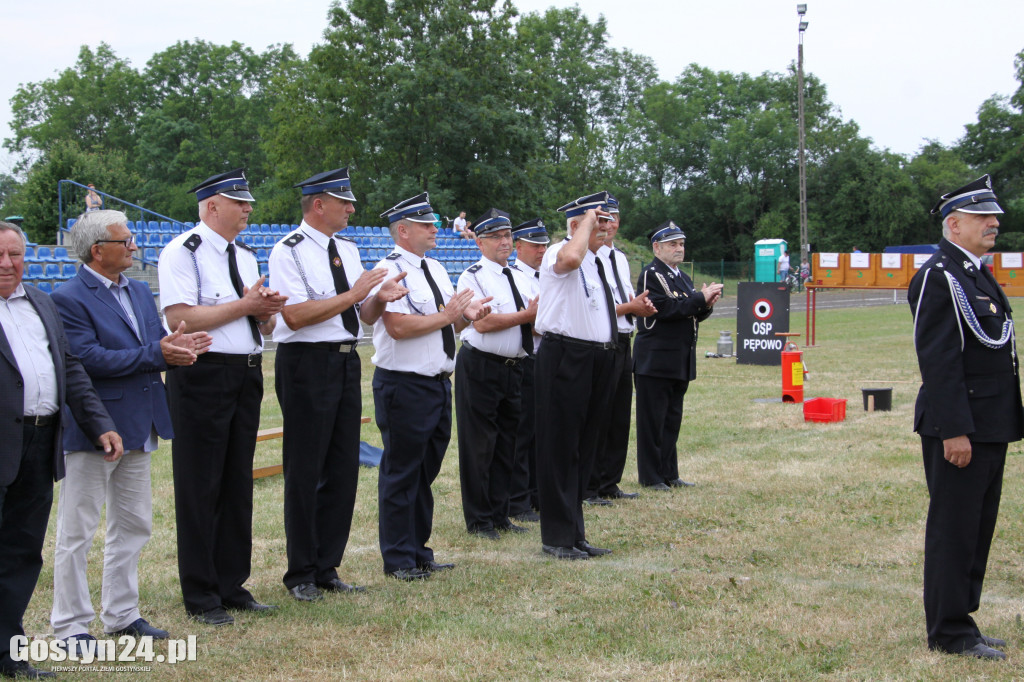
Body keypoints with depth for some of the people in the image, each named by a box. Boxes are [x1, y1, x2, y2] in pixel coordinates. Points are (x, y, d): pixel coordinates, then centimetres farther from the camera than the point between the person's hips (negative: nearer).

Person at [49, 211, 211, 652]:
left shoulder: (140, 291, 13)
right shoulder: (69, 298, -13)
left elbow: (158, 345, 12)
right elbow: (87, 358, -23)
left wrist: (177, 348, -13)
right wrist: (155, 354, -22)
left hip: (137, 429, 8)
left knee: (133, 526, 15)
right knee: (76, 532, 2)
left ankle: (121, 615, 27)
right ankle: (70, 625, 10)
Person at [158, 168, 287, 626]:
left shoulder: (245, 255, 17)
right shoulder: (183, 253, -8)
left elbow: (265, 323, 21)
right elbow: (180, 319, -19)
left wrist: (268, 312, -3)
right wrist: (243, 306, -15)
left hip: (247, 375, 8)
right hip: (203, 376, -8)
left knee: (238, 483, 12)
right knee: (200, 487, -1)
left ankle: (232, 586, 23)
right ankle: (201, 597, 8)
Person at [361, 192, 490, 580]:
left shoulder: (436, 270, 16)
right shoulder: (389, 271, -12)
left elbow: (451, 322, 17)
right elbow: (398, 327, -23)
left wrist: (468, 315, -4)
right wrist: (446, 315, -16)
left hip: (438, 384, 9)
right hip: (404, 385, -8)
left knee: (426, 471, 15)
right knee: (402, 473, 0)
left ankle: (419, 553, 25)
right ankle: (398, 560, 9)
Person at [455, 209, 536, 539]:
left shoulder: (520, 276, 15)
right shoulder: (473, 277, -7)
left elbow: (534, 322, 13)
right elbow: (482, 323, -19)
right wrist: (525, 316, -15)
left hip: (514, 368, 7)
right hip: (481, 366, -7)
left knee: (507, 443, 11)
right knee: (479, 445, -1)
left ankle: (499, 514, 21)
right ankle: (479, 520, 8)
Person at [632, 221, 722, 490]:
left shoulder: (684, 278, 18)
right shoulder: (650, 275, -9)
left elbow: (692, 315, 18)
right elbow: (665, 309, -22)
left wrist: (706, 305, -3)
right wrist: (700, 299, -19)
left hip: (681, 362, 8)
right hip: (656, 360, -8)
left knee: (673, 419, 12)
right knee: (653, 420, -2)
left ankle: (669, 473, 19)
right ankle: (650, 476, 4)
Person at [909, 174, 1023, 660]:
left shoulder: (977, 274, 16)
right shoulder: (938, 278, -15)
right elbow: (937, 360, -20)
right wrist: (954, 430, -23)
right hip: (960, 427, -10)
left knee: (978, 528, 15)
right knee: (954, 528, -1)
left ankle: (958, 621, 25)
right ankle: (950, 633, 8)